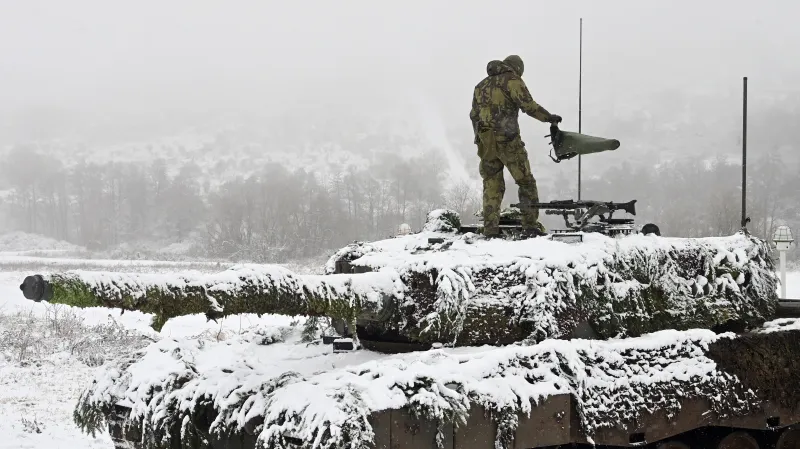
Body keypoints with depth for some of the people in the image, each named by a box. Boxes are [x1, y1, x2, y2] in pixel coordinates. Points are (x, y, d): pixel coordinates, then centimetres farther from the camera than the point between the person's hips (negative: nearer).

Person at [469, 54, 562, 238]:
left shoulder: (481, 85, 20)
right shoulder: (512, 80, 0)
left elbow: (474, 115, 18)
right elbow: (529, 105, -8)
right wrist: (549, 117, 4)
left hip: (485, 142, 6)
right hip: (507, 140, -6)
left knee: (492, 185, 9)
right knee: (525, 181, 2)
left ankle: (490, 228, 3)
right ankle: (530, 225, -1)